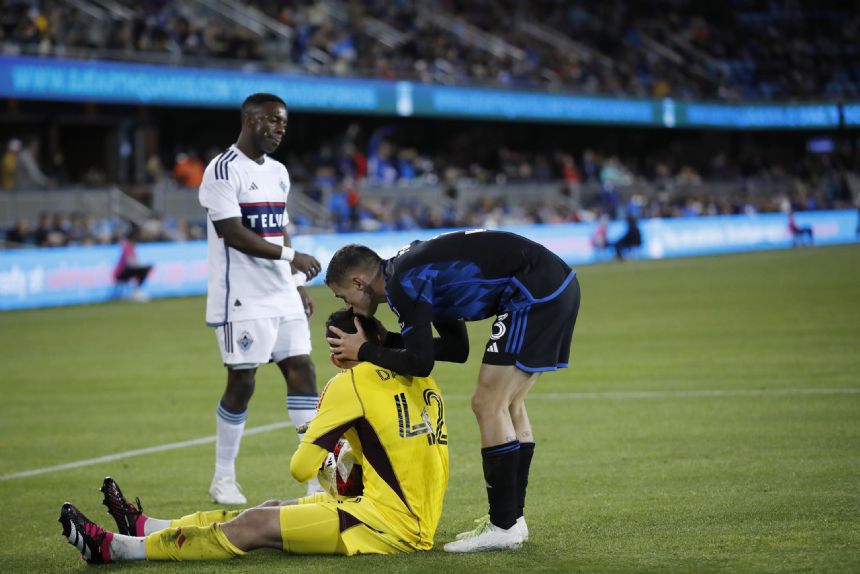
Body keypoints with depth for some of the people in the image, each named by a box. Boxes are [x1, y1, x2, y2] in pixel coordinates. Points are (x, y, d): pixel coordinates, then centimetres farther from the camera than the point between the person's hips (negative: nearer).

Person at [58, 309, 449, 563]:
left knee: (255, 525, -6)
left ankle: (115, 547, -3)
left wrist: (317, 449, 16)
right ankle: (145, 527, 24)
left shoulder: (353, 382, -8)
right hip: (417, 521, 8)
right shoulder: (423, 384, 13)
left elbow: (301, 467, -5)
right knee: (271, 510, 16)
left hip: (388, 524, -8)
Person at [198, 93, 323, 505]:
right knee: (241, 382, -3)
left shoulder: (277, 173, 16)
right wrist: (290, 257, -20)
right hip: (242, 298, -8)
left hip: (281, 296, 8)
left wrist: (296, 285, 16)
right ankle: (223, 478, 11)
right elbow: (233, 234, -19)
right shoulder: (223, 170, -11)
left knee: (302, 371, 1)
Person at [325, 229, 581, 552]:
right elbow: (457, 349, 23)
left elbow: (420, 364, -10)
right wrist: (385, 341, 18)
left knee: (489, 405, -6)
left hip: (536, 291, -10)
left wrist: (365, 351, 4)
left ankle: (504, 527, -4)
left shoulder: (402, 284, -9)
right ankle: (512, 517, 20)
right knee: (509, 406, 16)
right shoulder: (416, 267, 20)